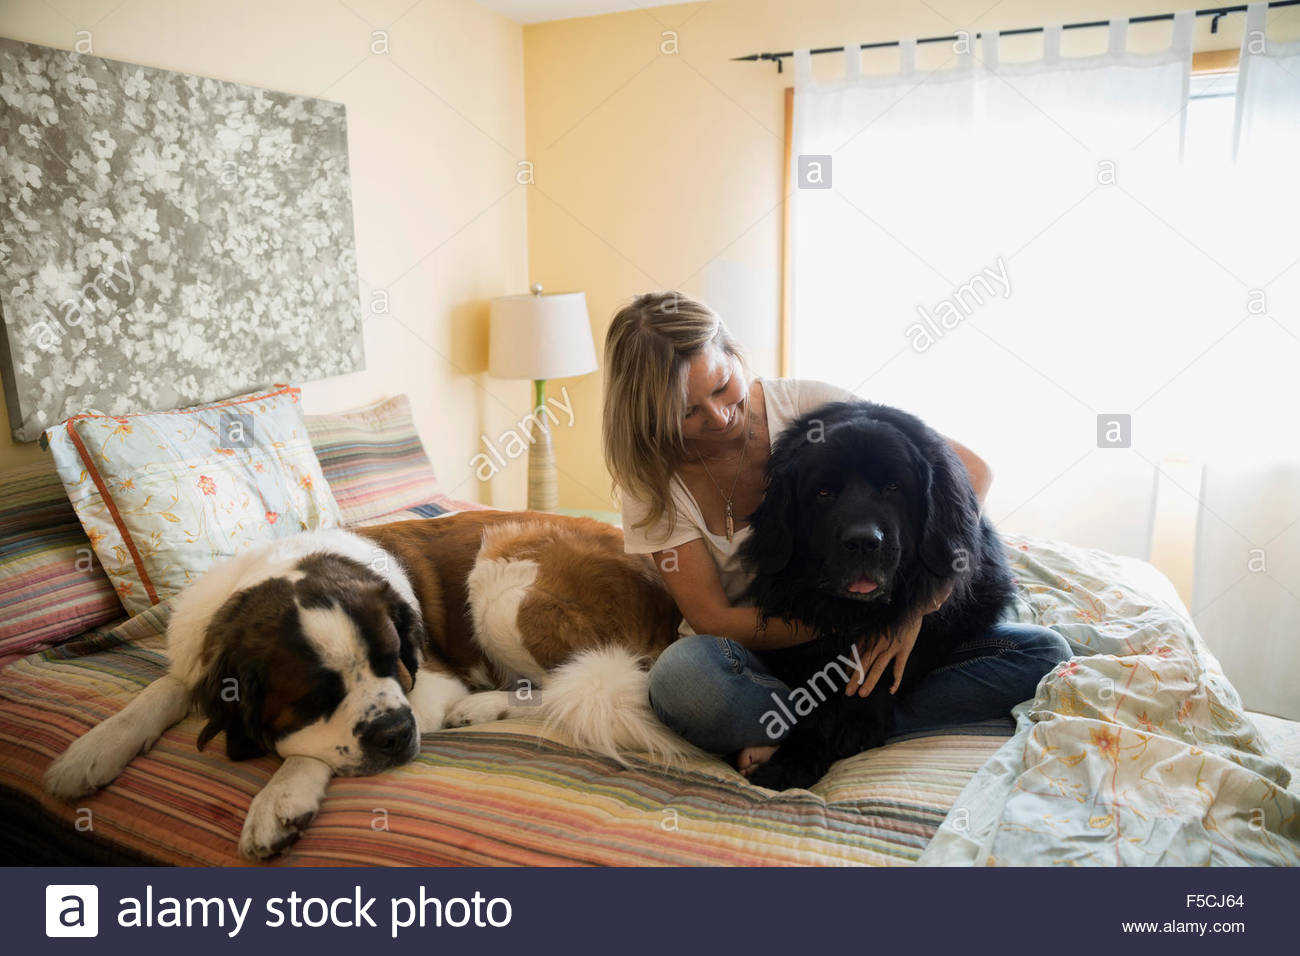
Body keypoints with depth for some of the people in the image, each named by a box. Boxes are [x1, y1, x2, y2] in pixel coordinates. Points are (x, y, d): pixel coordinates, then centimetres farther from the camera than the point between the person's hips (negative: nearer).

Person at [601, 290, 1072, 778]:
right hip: (751, 660, -2)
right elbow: (715, 620, -13)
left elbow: (971, 469, -11)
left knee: (1044, 653, -16)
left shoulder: (805, 404, -10)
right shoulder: (652, 477, -9)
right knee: (680, 673, -37)